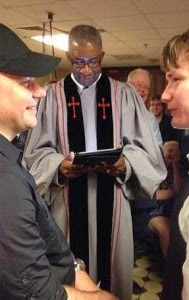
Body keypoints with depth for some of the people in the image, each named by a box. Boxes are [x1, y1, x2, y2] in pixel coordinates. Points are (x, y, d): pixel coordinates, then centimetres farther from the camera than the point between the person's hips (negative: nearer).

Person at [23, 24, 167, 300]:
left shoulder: (124, 94, 5)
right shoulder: (52, 96, 4)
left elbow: (142, 146, 4)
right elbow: (37, 151, 2)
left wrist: (125, 163, -16)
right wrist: (58, 165, -17)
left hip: (112, 196, 1)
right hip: (68, 198, 0)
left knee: (114, 264, 13)